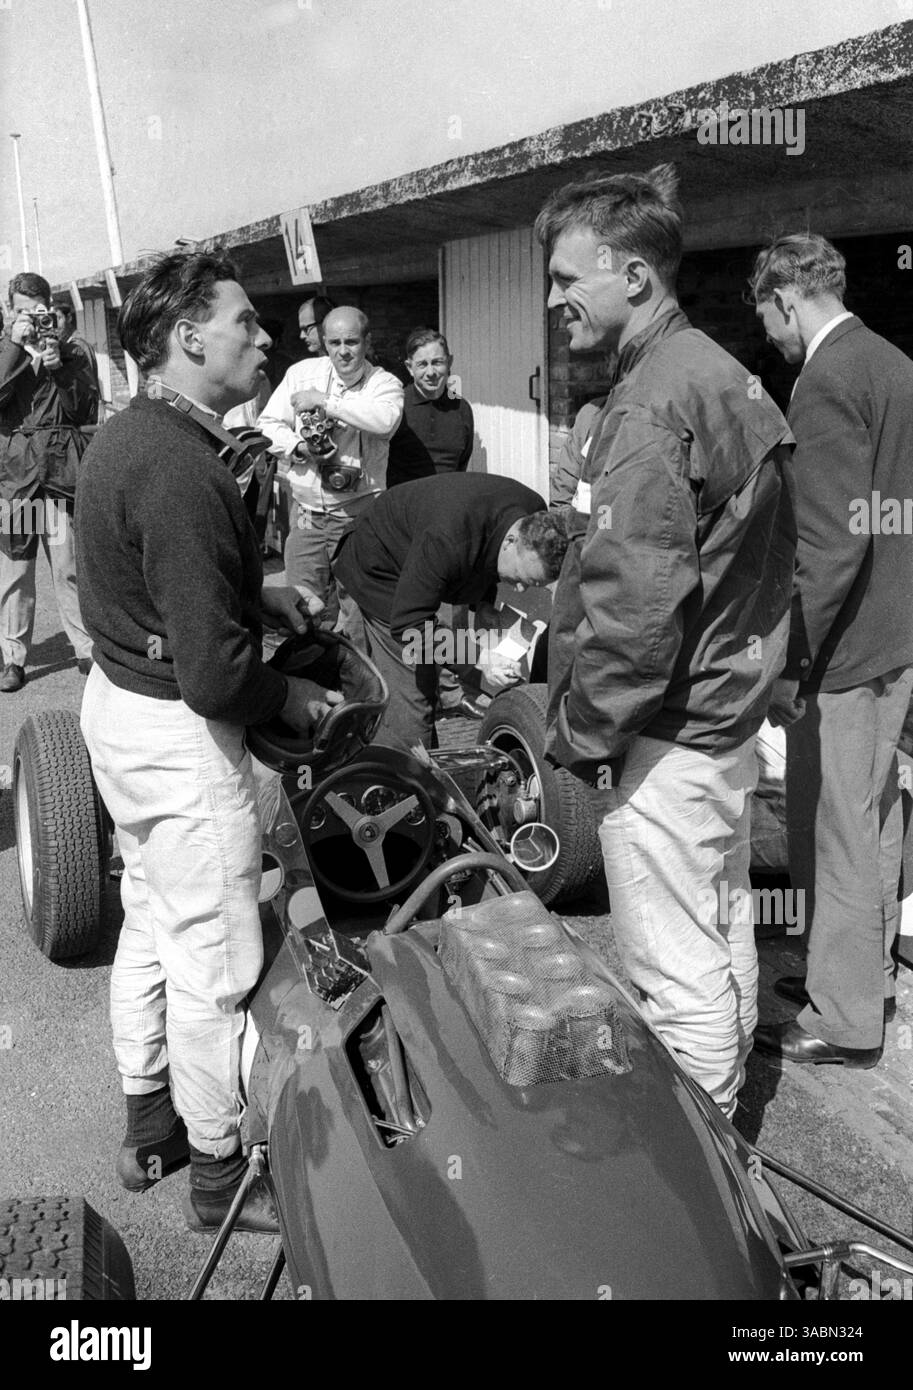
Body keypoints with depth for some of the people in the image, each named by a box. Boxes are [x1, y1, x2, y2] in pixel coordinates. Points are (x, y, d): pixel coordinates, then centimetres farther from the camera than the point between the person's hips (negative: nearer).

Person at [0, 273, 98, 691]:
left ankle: (87, 649, 8)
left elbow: (86, 412, 3)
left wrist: (59, 367, -8)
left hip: (62, 469, -1)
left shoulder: (72, 351, 12)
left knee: (70, 568, -1)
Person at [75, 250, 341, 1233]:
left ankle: (148, 1127, 41)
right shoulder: (182, 469, -25)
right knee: (213, 964, 5)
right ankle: (220, 1175, 25)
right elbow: (212, 672, -28)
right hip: (180, 736, -10)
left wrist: (258, 595, 8)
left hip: (115, 701, 10)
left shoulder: (123, 436, 6)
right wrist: (290, 698, -10)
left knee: (150, 922, 22)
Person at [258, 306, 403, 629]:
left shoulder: (384, 383, -2)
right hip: (306, 513, 3)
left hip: (357, 516, -3)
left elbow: (386, 419, -25)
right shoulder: (302, 373, 7)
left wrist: (325, 401, -20)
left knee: (358, 613, -1)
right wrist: (298, 446, -12)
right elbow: (267, 424, 8)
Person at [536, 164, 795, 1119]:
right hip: (726, 712, 10)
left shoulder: (647, 410, -21)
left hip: (662, 735, -10)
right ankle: (723, 1099, 40)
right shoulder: (722, 372, 10)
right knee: (724, 928, 22)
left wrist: (577, 731, -14)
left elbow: (633, 609, -26)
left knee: (676, 968, 4)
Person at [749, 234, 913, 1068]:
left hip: (844, 651, -9)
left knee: (836, 835, 2)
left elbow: (831, 542, -23)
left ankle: (844, 1021, 15)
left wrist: (794, 662, -18)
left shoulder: (827, 381, -16)